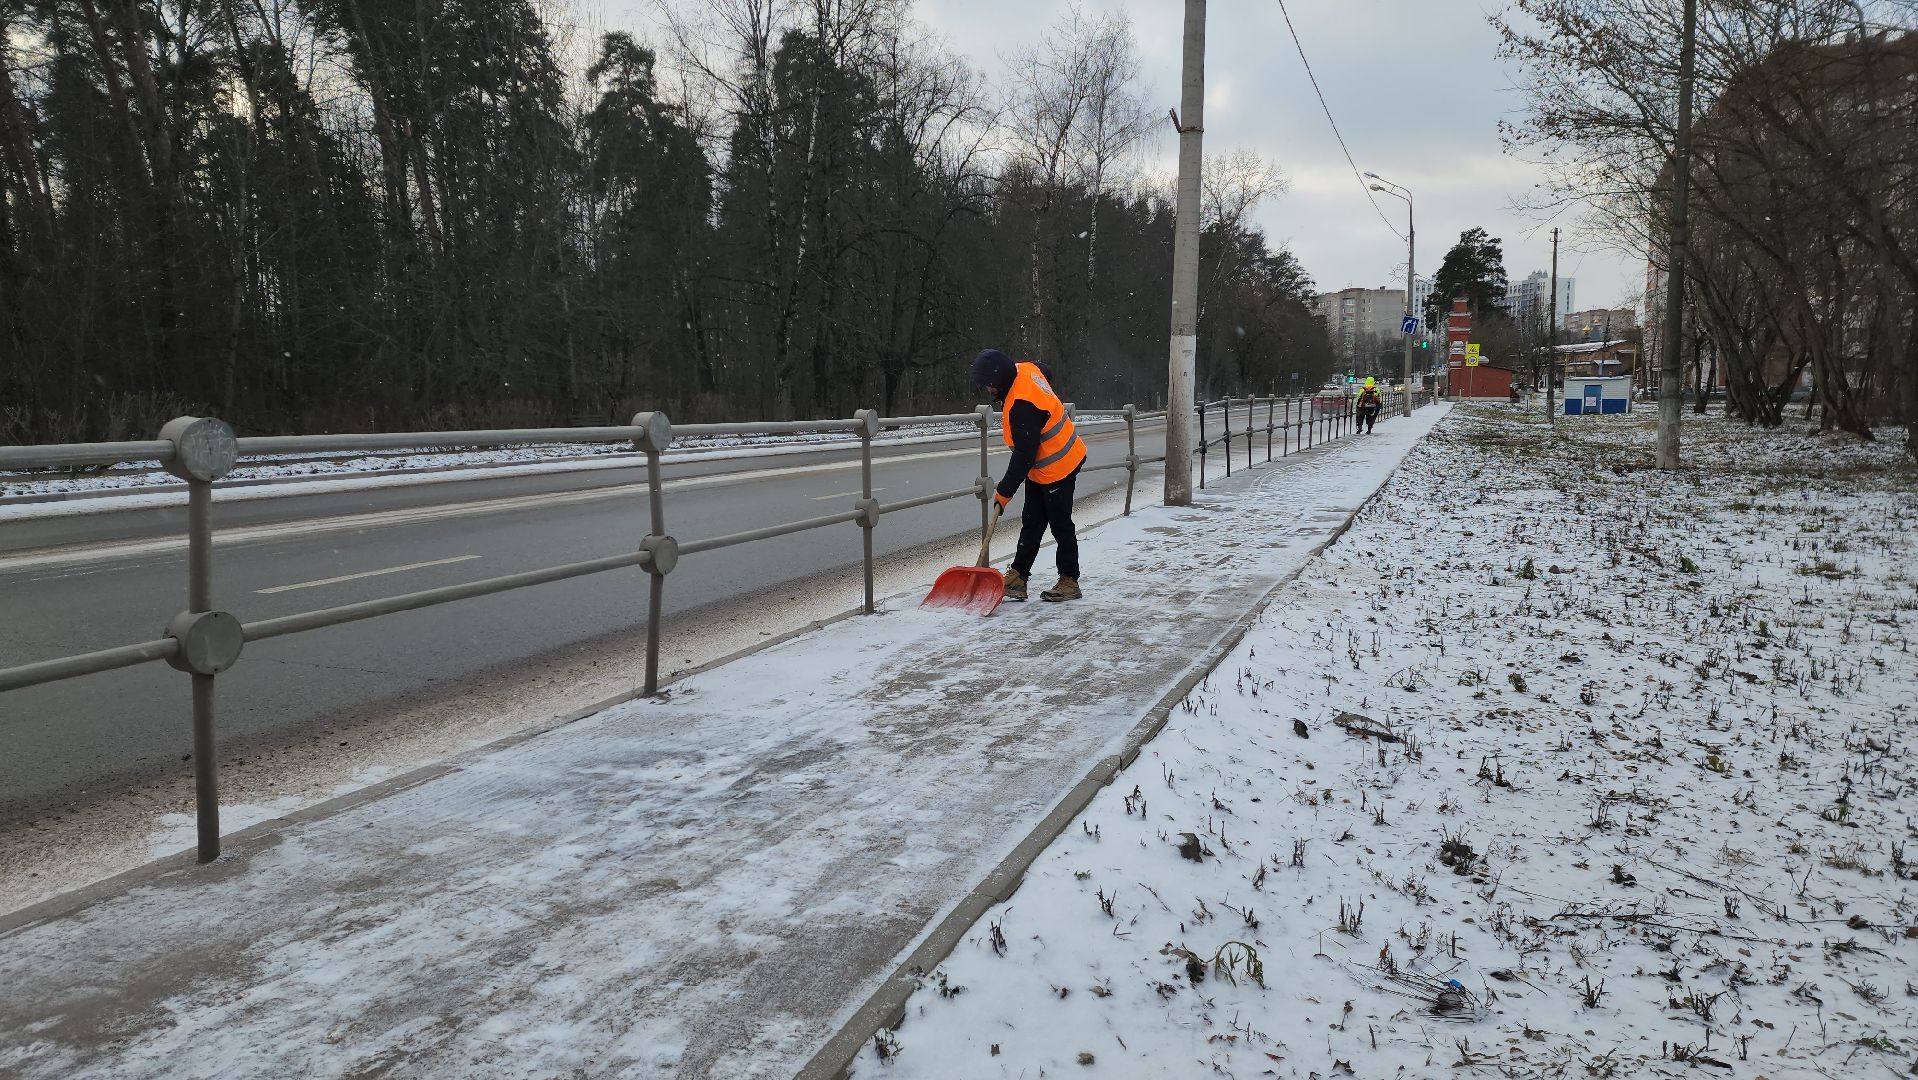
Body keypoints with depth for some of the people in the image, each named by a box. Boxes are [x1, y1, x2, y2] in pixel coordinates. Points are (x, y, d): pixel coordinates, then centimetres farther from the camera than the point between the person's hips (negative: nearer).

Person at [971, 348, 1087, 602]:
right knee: (1031, 524, 9)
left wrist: (1004, 491, -20)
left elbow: (1024, 455, -28)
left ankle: (1069, 581, 14)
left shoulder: (1022, 406, -31)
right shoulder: (1025, 370, -4)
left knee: (1060, 525, 2)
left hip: (1057, 468, -10)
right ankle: (1017, 577, 12)